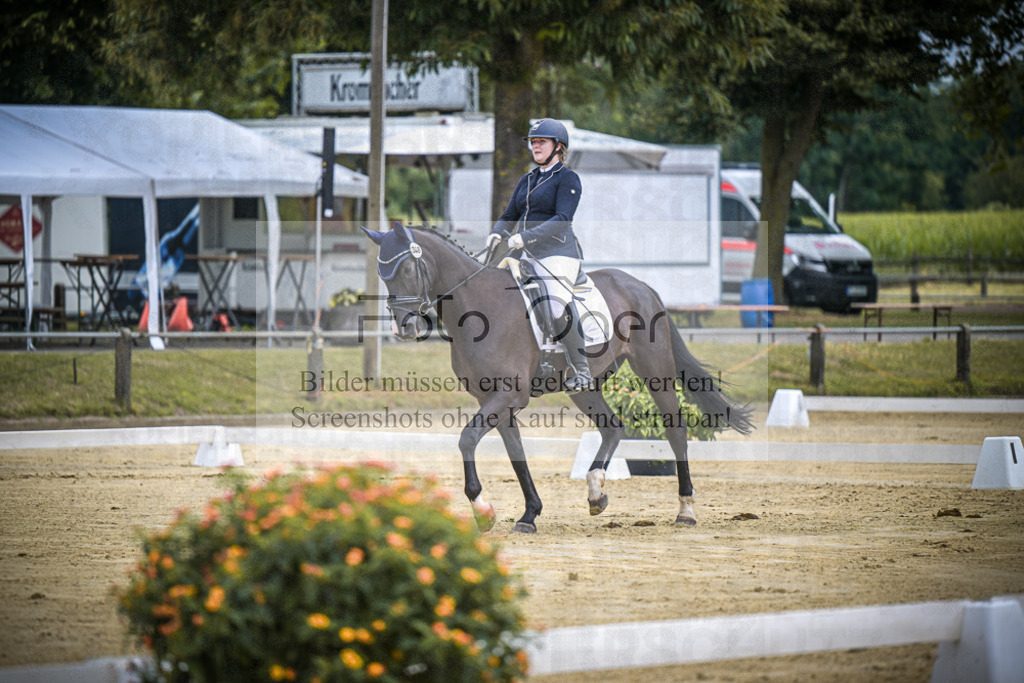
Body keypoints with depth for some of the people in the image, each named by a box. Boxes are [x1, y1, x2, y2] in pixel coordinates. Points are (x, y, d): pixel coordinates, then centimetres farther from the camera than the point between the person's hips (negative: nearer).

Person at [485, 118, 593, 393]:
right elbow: (510, 215, 19)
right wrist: (497, 233, -4)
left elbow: (562, 220, -16)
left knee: (557, 307, -23)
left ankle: (583, 372, -14)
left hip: (558, 253, -8)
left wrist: (527, 237, -27)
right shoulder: (527, 181, 20)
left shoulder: (567, 178, -4)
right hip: (529, 256, 8)